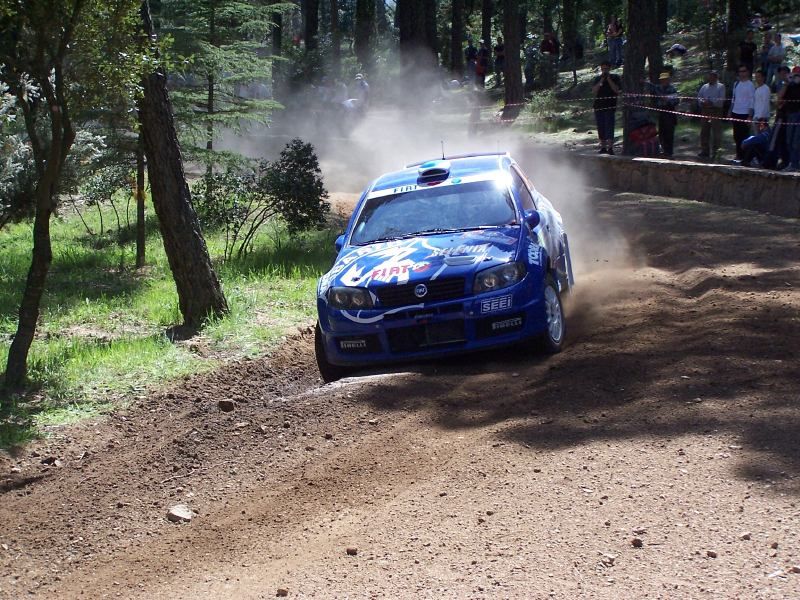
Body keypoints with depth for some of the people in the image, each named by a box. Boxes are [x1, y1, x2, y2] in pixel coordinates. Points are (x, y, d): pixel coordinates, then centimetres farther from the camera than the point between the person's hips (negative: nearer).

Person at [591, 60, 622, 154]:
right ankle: (603, 147, 13)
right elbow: (594, 91, 1)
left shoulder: (615, 78, 7)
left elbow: (617, 90, -6)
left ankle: (610, 147, -16)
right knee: (601, 129, 6)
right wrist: (601, 81, -8)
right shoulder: (597, 79, 14)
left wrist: (609, 80, -10)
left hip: (610, 107, -4)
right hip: (598, 106, 4)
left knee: (609, 127, -13)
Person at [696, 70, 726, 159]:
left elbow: (721, 100, -9)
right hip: (705, 111, 5)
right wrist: (702, 102, -8)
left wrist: (711, 102, -19)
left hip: (716, 111, -5)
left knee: (716, 132, -4)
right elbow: (699, 97, 13)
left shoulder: (721, 87, 3)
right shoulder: (704, 87, 18)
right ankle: (705, 151, 13)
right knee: (704, 132, 6)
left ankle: (715, 151, 0)